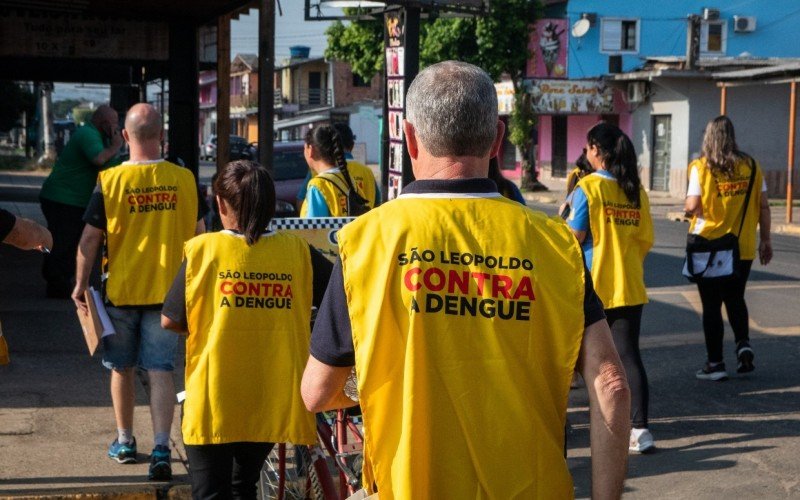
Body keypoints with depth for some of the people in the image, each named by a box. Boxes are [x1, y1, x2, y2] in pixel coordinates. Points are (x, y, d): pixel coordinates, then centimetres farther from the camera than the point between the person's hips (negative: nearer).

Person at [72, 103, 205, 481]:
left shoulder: (110, 181, -10)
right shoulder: (184, 180, -4)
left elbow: (90, 239, -7)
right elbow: (198, 235, 5)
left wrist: (80, 285, 4)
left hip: (120, 290, -1)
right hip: (168, 291, 1)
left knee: (122, 367, 15)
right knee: (160, 370, 3)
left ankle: (124, 442, 28)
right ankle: (161, 447, -9)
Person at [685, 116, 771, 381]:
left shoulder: (701, 167, -10)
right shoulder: (750, 165, 0)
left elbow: (693, 206, -17)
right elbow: (763, 205, 1)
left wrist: (687, 209, 6)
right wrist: (765, 240, 10)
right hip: (743, 247, 3)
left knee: (712, 305, 7)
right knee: (735, 299, 22)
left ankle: (715, 363, 9)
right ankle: (743, 344, 2)